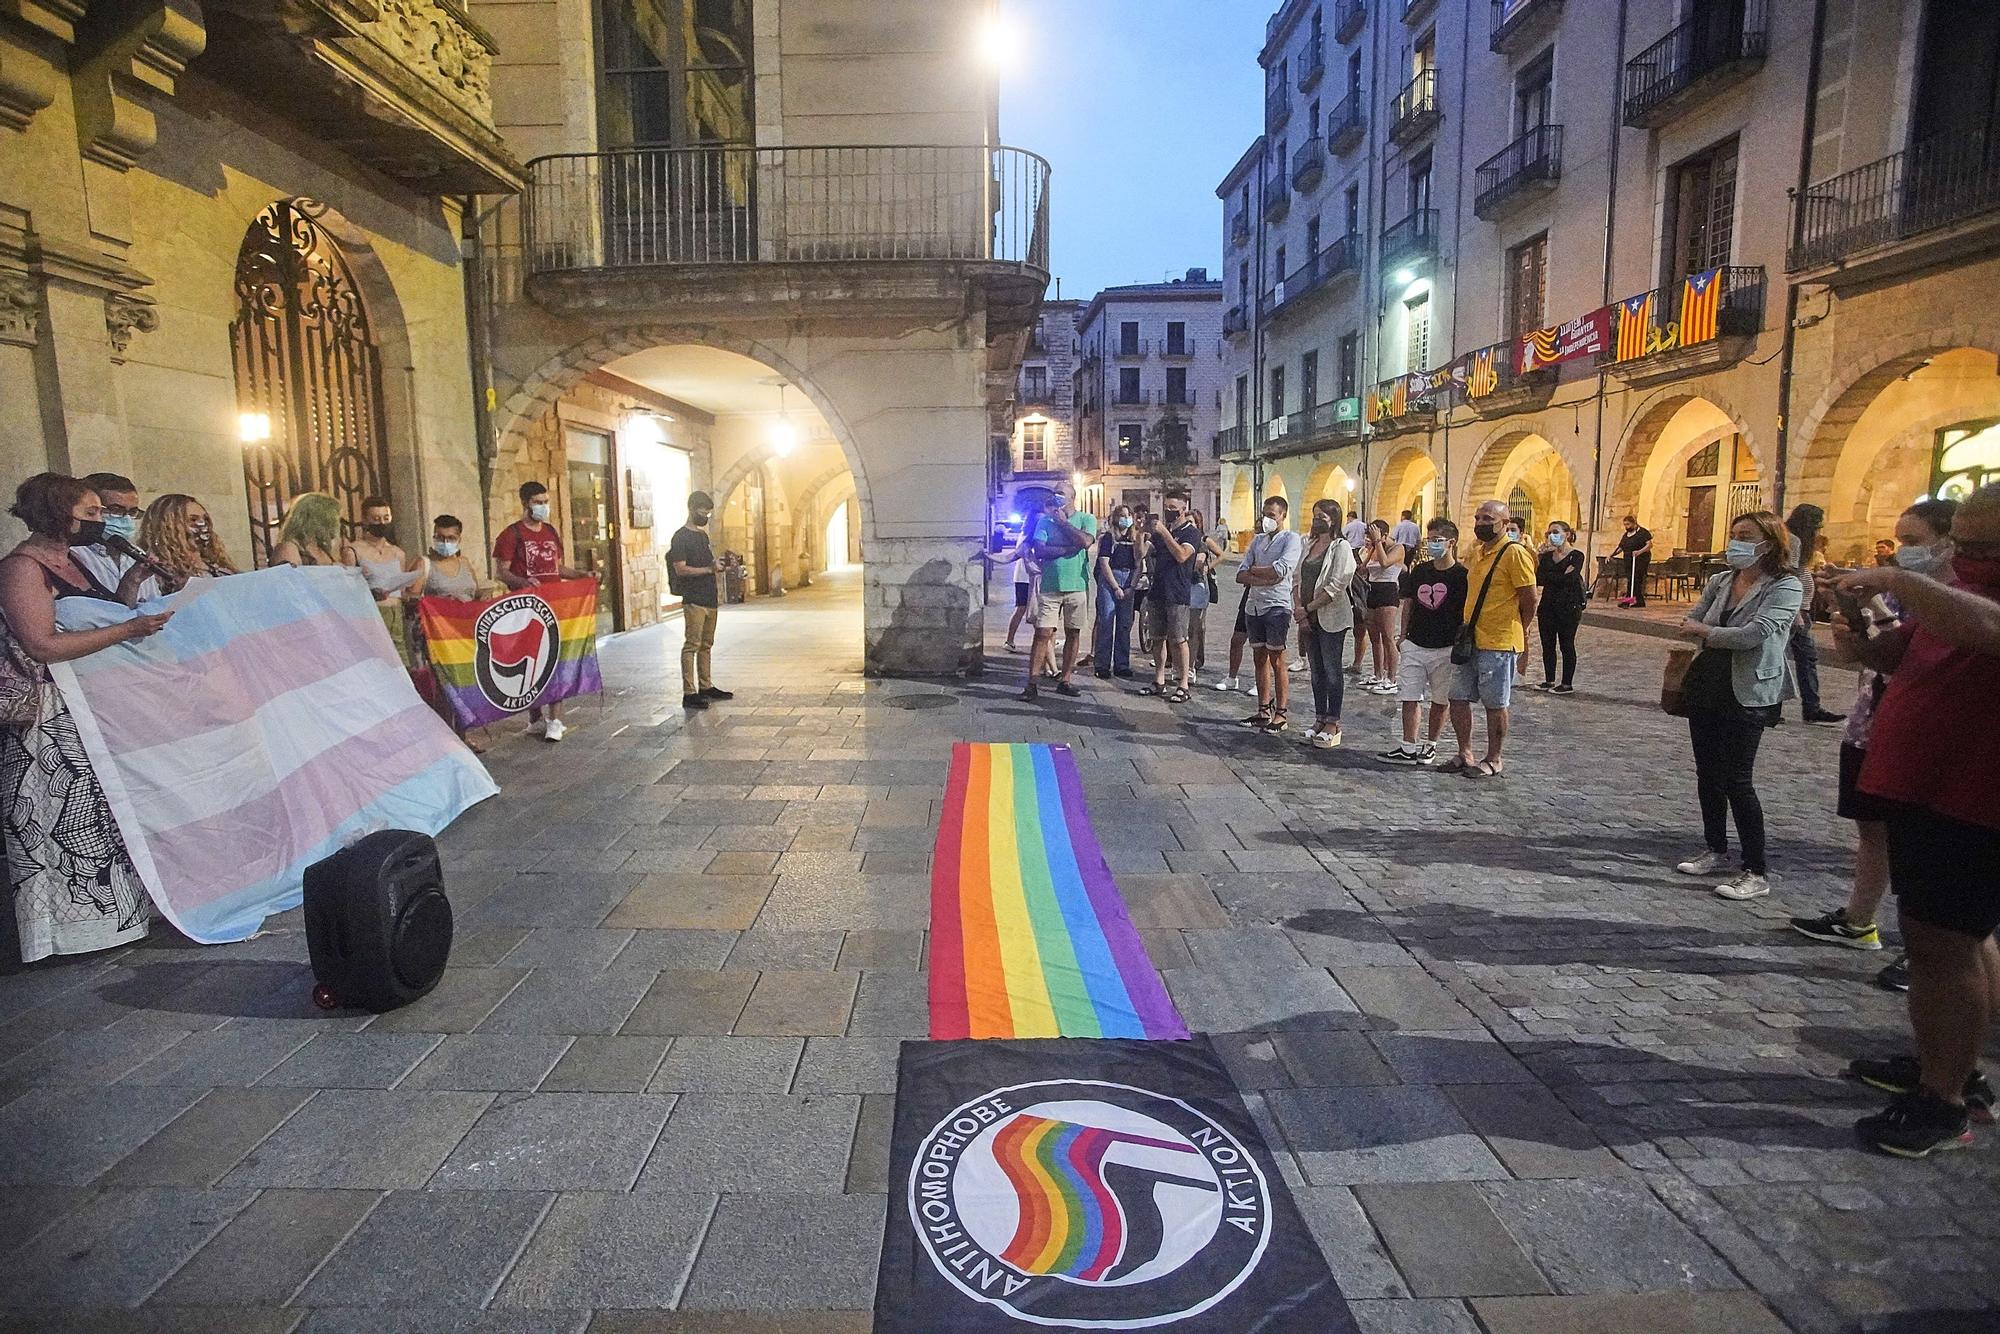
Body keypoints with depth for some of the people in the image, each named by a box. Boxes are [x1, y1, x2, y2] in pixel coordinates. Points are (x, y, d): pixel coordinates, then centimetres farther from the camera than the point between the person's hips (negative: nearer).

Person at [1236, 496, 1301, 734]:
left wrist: (1254, 569, -3)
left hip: (1277, 605, -6)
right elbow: (1240, 575, 6)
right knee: (1260, 659, 11)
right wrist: (1265, 579, -10)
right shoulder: (1258, 540, 15)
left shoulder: (1291, 539, -2)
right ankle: (1264, 710, 18)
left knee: (1277, 662, -3)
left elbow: (1281, 570, -18)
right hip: (1253, 605, 6)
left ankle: (1280, 714, 3)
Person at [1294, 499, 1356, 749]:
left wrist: (1308, 608, -16)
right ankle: (1320, 720, 20)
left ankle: (1332, 724, 6)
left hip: (1331, 618, -7)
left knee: (1332, 671, -1)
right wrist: (1298, 608, -4)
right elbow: (1299, 578, 10)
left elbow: (1336, 586, -17)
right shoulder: (1309, 544, 12)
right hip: (1309, 618, 7)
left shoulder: (1340, 547, -9)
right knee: (1316, 671, 12)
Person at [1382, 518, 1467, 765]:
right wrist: (1404, 636, 9)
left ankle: (1430, 745, 24)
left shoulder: (1461, 575, -7)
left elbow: (1467, 614, -5)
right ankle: (1409, 748, 6)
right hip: (1415, 645, 4)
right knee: (1410, 698, 1)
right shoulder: (1419, 571, 6)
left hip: (1445, 649, -3)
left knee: (1440, 701, 9)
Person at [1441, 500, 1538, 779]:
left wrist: (1515, 632, 3)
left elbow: (1529, 599, -10)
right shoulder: (1477, 552, 12)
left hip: (1498, 643, -8)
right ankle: (1465, 755, 23)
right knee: (1458, 698, 10)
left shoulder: (1514, 553, -12)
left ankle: (1495, 760, 17)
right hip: (1470, 639, 8)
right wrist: (1465, 629, 16)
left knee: (1495, 704, 3)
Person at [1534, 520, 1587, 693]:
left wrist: (1548, 577, -8)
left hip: (1568, 607, -5)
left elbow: (1569, 580, -19)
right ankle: (1549, 680, 20)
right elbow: (1539, 580, 0)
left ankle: (1567, 684, 10)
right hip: (1547, 606, 5)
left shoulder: (1576, 556, -6)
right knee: (1547, 645, 9)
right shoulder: (1547, 556, 9)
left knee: (1566, 645, 2)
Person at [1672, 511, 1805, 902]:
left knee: (1736, 779, -7)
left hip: (1747, 693, -7)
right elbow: (1690, 624, 6)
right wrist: (1727, 639, -10)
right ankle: (1716, 851, 28)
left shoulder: (1786, 587, -11)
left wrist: (1707, 632, -7)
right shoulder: (1721, 581, 8)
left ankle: (1756, 873, 3)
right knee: (1707, 773, 13)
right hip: (1706, 686, 7)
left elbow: (1755, 633, -22)